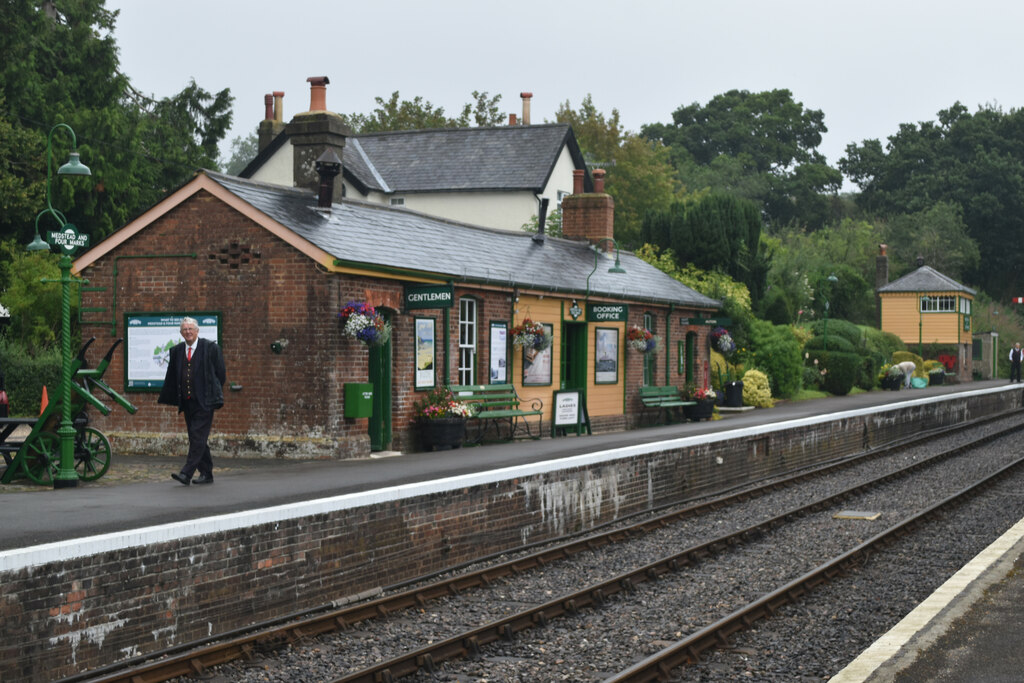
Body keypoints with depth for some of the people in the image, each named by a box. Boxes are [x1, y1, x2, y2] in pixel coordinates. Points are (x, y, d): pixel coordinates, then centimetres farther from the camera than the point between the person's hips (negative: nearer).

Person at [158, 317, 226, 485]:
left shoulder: (210, 348, -2)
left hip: (204, 402, -6)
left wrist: (215, 394, 2)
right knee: (196, 439, 9)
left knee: (198, 437, -11)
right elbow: (171, 377, 17)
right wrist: (167, 398, 15)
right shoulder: (177, 351, 11)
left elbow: (220, 373, 1)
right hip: (187, 402, 6)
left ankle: (186, 474, -15)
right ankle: (206, 474, 17)